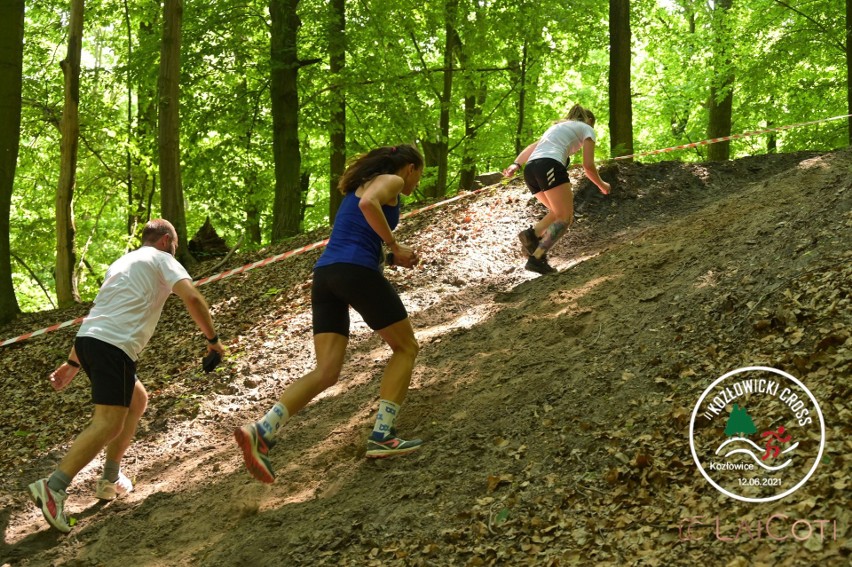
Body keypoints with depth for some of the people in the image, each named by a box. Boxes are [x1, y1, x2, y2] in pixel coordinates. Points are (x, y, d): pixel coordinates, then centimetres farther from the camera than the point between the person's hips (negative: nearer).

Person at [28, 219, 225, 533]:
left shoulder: (122, 262, 29)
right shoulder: (161, 259, 7)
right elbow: (192, 298, -9)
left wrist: (73, 362, 28)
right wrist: (212, 339, 2)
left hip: (87, 340, 9)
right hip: (114, 345, -9)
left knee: (137, 400, 25)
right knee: (109, 424, -14)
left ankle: (111, 479, 22)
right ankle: (53, 487, -28)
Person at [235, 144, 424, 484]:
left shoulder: (360, 185, 31)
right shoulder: (392, 181, 5)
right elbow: (369, 204, -19)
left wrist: (395, 256, 26)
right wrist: (394, 245, -10)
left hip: (324, 274, 8)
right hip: (357, 272, -8)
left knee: (326, 372, 1)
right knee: (406, 347, 11)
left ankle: (261, 432, -19)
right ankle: (382, 436, 0)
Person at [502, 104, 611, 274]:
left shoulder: (557, 127, 37)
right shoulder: (587, 129, 18)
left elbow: (531, 147, 23)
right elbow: (588, 165, 9)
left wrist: (516, 164, 10)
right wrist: (601, 185, 25)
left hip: (530, 169, 7)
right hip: (550, 166, -7)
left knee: (559, 213, 18)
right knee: (565, 218, -1)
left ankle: (532, 235, -9)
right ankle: (537, 259, -18)